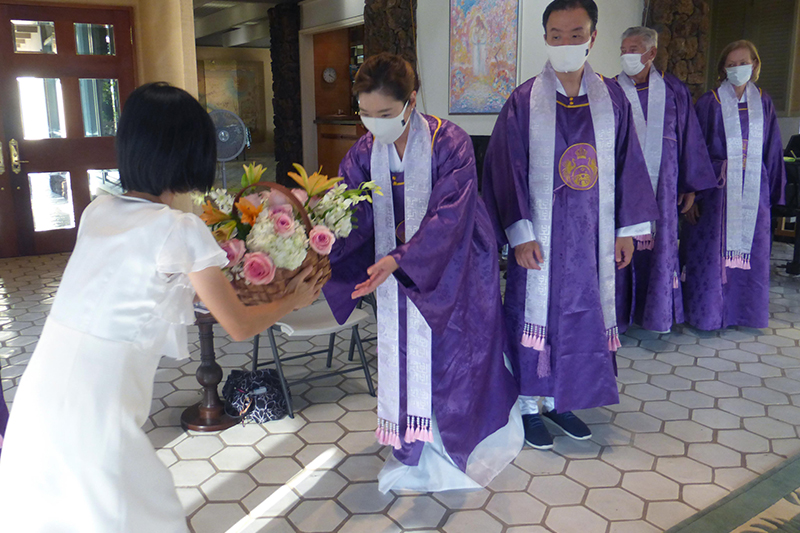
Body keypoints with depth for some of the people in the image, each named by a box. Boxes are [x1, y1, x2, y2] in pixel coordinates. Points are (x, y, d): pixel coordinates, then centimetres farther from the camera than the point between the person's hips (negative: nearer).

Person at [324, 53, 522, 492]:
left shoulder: (450, 144, -19)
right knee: (405, 358, 9)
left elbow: (447, 217, -25)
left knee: (454, 354, 7)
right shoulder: (364, 152, -4)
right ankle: (418, 451, 29)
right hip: (396, 274, 4)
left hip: (453, 271, -4)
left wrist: (397, 259, -37)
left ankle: (466, 443, 34)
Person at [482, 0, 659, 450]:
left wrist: (627, 229, 5)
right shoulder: (524, 101, -6)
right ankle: (529, 404, 20)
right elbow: (507, 170, -8)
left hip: (591, 235, 4)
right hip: (540, 234, -3)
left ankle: (559, 400, 28)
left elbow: (627, 165, 8)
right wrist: (520, 234, -13)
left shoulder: (612, 98, 4)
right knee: (535, 315, 4)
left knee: (582, 316, 10)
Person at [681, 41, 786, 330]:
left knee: (750, 249, 8)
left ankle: (744, 311, 23)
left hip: (753, 189, 4)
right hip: (717, 186, -3)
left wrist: (773, 191, 11)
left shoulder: (764, 103, 9)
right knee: (712, 251, -1)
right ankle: (707, 312, 12)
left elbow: (772, 151, 13)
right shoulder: (710, 102, -2)